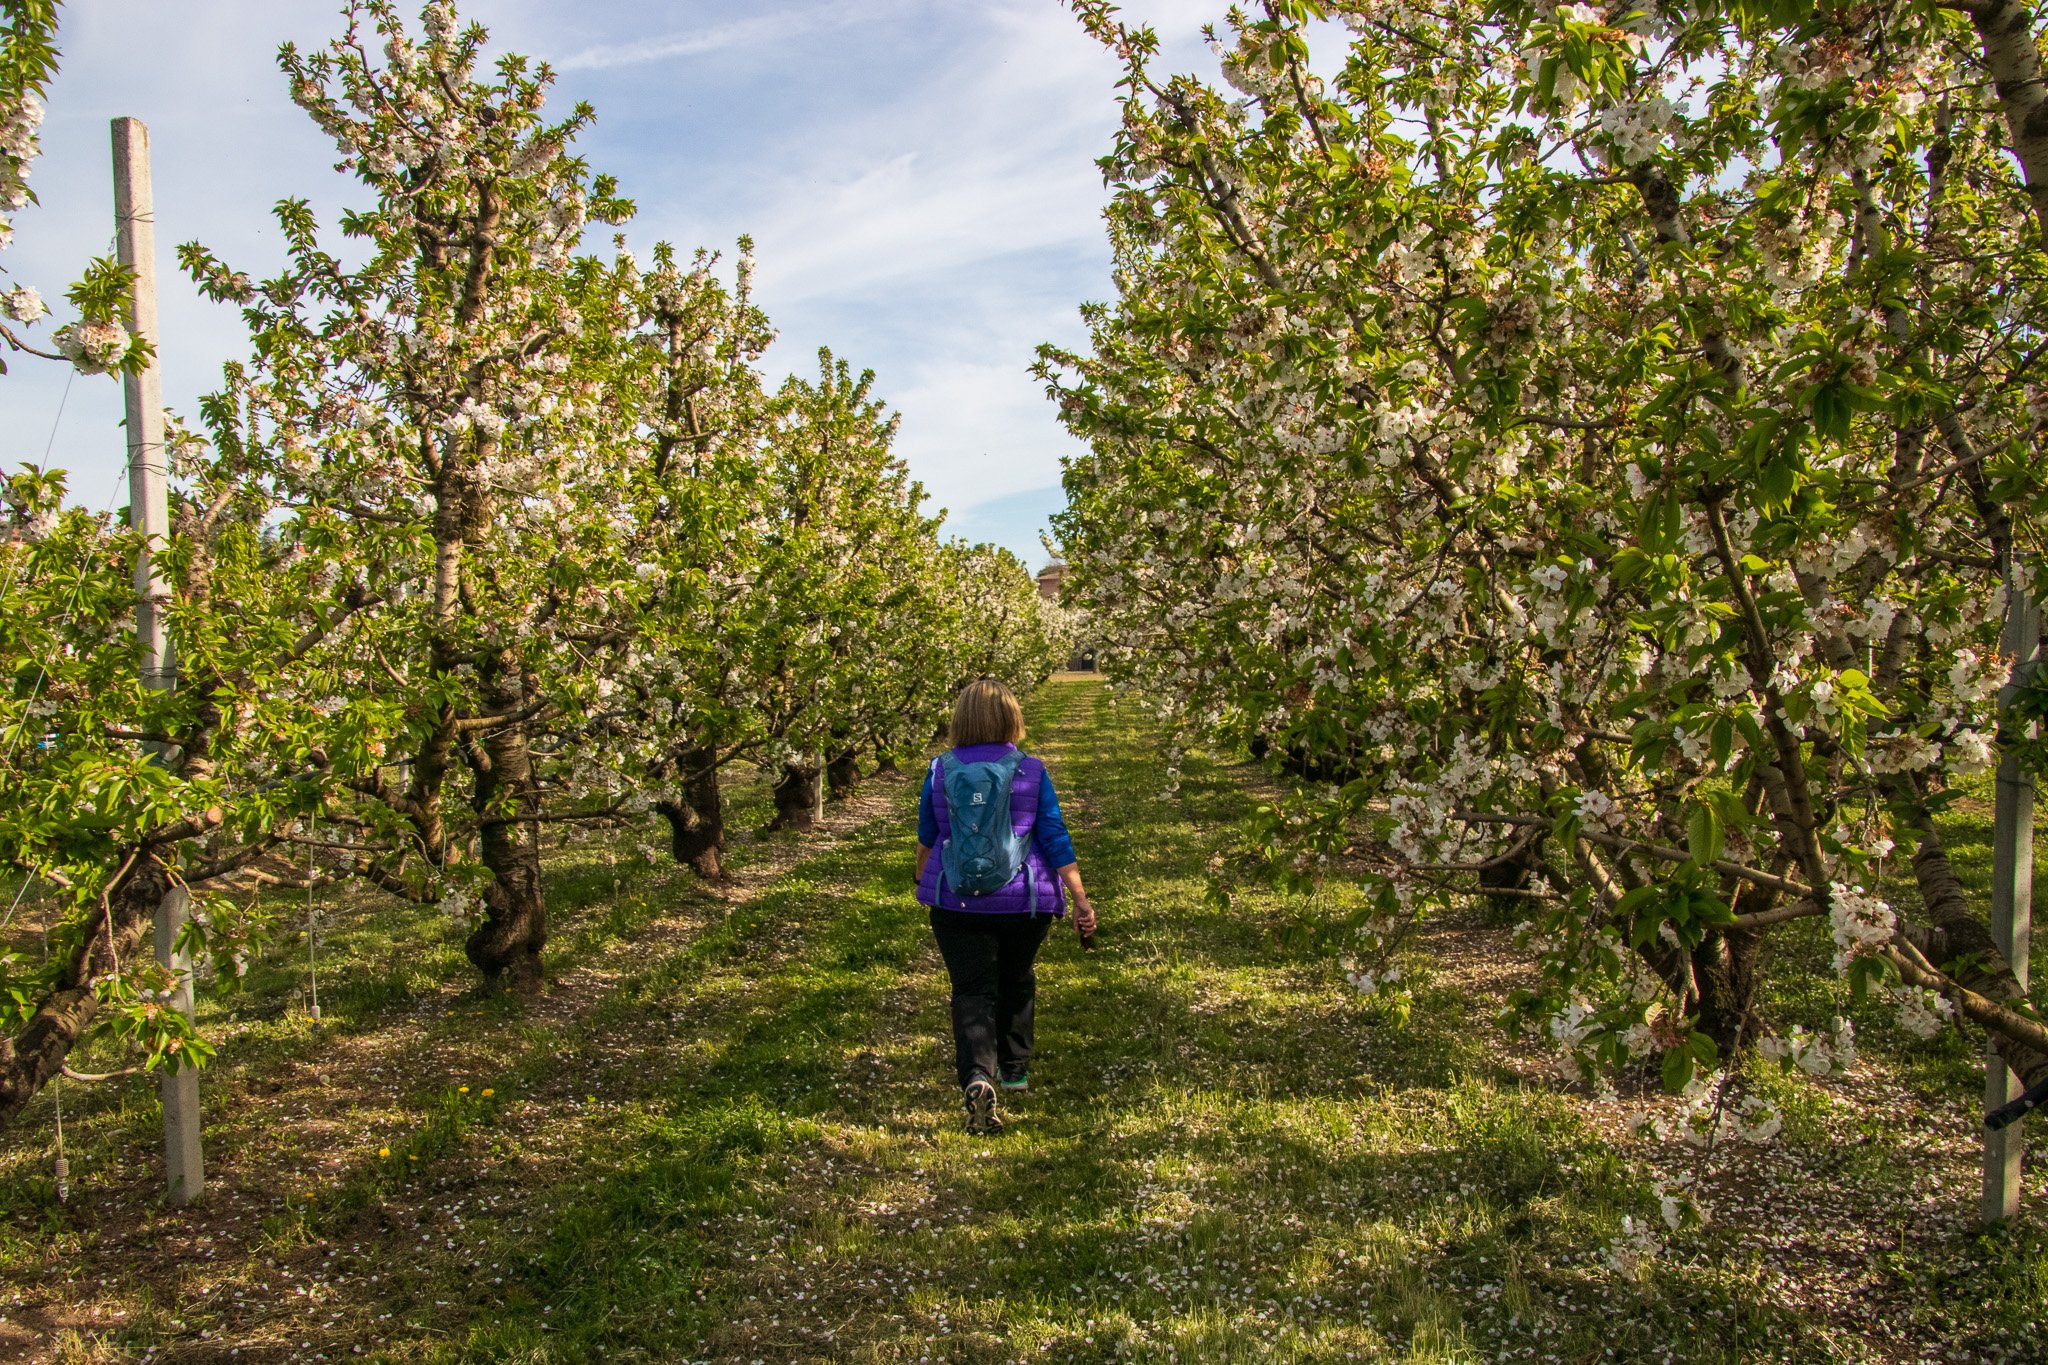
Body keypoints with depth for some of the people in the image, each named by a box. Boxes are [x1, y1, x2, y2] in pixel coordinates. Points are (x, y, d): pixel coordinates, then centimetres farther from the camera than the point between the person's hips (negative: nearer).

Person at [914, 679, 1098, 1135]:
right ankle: (1014, 1069, 34)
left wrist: (923, 881, 30)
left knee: (973, 992, -2)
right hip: (1023, 901, 1)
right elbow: (1055, 838, -6)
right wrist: (1079, 897, -2)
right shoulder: (1030, 772, -4)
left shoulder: (940, 771, 0)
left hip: (957, 901, 0)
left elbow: (927, 837, 12)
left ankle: (977, 1076, -25)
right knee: (1017, 982, 22)